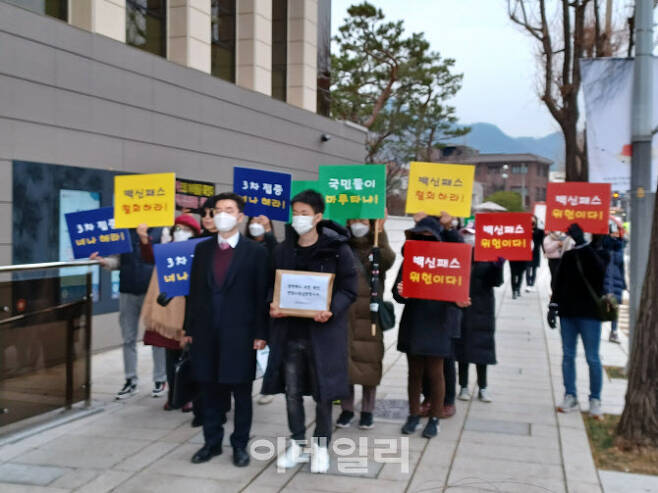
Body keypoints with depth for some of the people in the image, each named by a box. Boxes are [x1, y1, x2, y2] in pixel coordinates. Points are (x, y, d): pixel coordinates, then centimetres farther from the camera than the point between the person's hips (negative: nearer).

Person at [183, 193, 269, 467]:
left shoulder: (255, 252, -2)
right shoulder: (202, 249, 9)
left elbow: (261, 295, -4)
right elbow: (194, 291, 10)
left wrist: (261, 333, -8)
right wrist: (189, 328, 7)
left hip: (240, 332, -3)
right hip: (206, 331, 4)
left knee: (241, 392, 6)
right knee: (209, 391, 11)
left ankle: (240, 445, 19)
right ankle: (212, 442, 24)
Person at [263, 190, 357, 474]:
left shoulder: (337, 249, -6)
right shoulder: (282, 250, 7)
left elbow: (348, 289, -5)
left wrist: (331, 310, -23)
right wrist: (272, 306, -7)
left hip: (323, 331, -3)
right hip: (289, 330, 4)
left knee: (323, 391, 6)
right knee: (292, 391, 10)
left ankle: (321, 445, 25)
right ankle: (296, 444, 27)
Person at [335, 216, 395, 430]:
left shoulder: (376, 249, 5)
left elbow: (388, 260, -18)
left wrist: (380, 233, -21)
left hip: (369, 314, -1)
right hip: (344, 314, 1)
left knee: (369, 361, 2)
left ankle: (367, 410, 15)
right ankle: (347, 409, 16)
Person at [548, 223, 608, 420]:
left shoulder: (598, 254, -3)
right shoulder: (568, 255, 8)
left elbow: (598, 269, -27)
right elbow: (559, 282, 13)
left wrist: (581, 242, -34)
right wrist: (553, 306, 5)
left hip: (590, 314, -4)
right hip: (567, 312, 4)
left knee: (592, 358, -1)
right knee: (568, 355, 7)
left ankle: (595, 401, 6)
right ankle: (570, 397, 14)